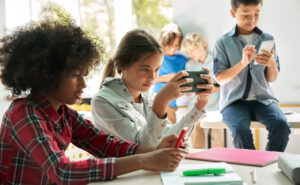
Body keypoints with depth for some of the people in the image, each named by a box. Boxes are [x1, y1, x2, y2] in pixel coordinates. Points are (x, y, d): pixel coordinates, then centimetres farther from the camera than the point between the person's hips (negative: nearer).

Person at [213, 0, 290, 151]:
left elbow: (272, 78, 9)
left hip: (262, 99, 2)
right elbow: (220, 78, -5)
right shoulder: (223, 42, 1)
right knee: (241, 130, -33)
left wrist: (272, 64, -14)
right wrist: (243, 63, -19)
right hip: (234, 100, -2)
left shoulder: (267, 39, 8)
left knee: (282, 125, -27)